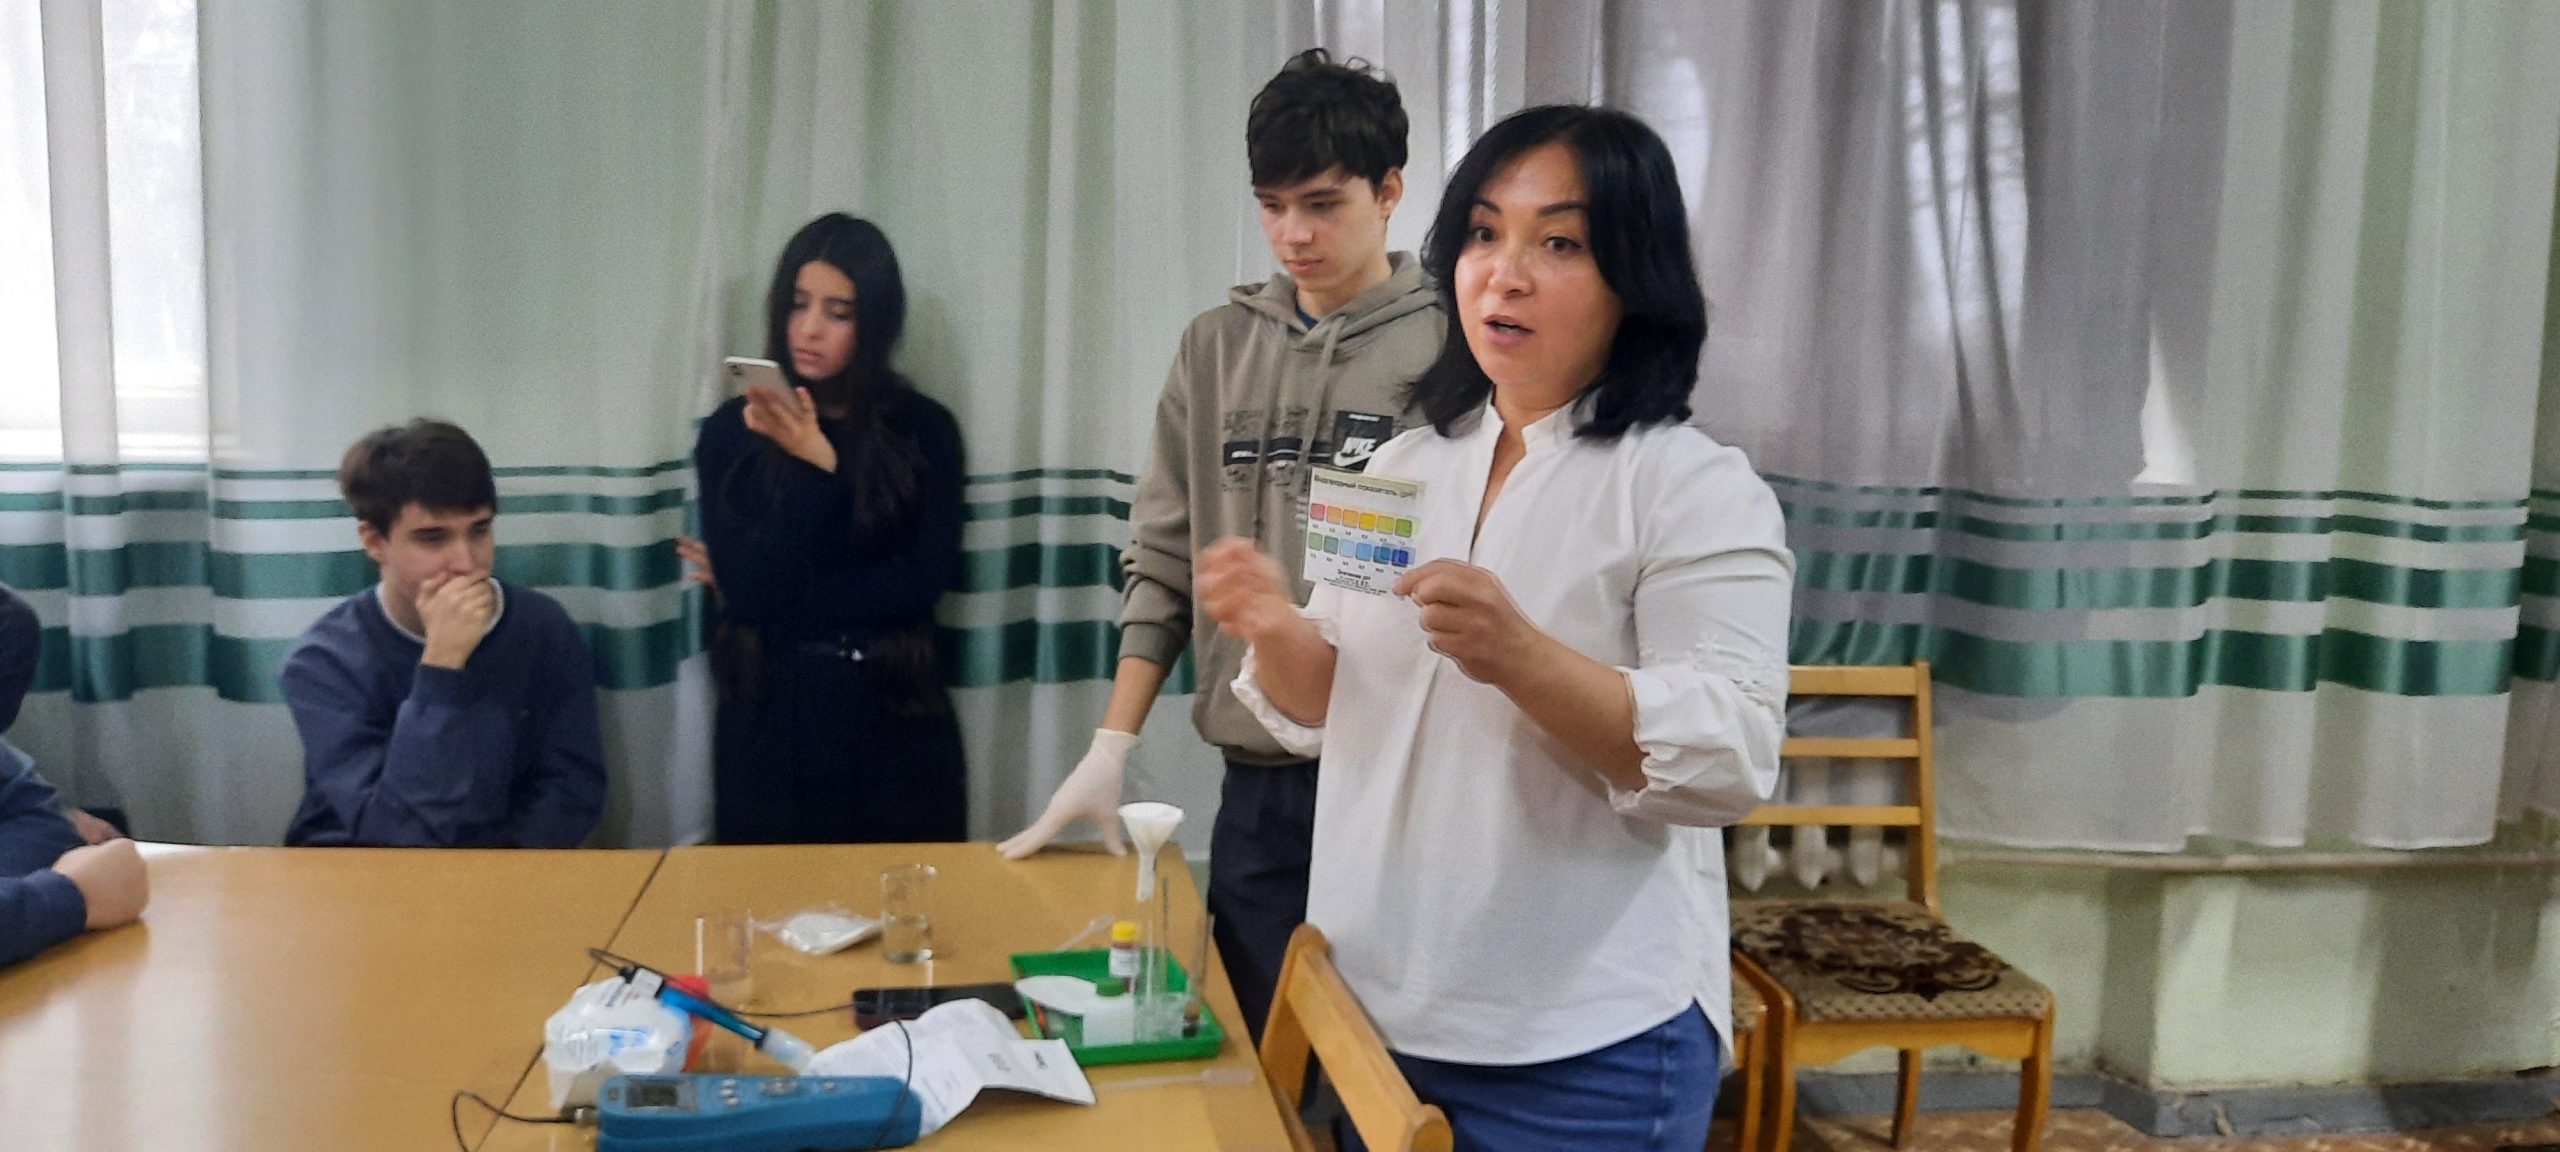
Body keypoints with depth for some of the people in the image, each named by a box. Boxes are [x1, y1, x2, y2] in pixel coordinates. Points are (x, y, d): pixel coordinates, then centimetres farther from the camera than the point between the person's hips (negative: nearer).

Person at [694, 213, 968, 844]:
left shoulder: (924, 428, 1)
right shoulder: (733, 430, 0)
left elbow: (926, 577, -7)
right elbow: (746, 590, -9)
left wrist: (781, 598, -8)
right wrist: (815, 467, -18)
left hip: (895, 719, 0)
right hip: (772, 718, 0)